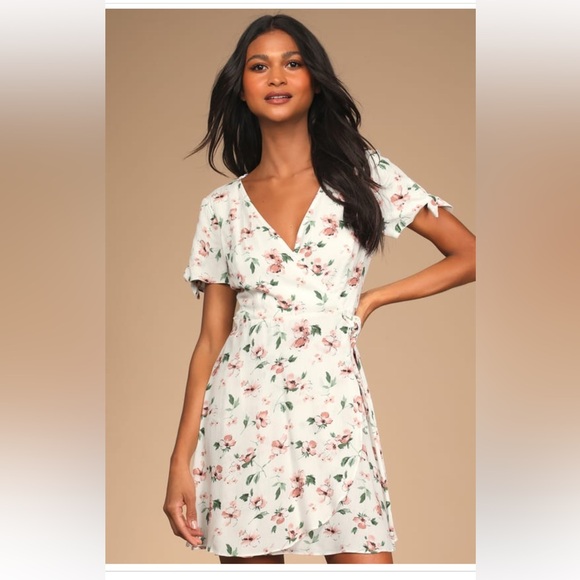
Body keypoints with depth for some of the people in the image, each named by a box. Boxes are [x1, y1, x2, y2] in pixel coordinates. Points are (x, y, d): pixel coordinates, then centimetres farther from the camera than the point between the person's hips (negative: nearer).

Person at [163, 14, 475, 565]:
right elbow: (211, 339, 6)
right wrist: (181, 461, 0)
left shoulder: (362, 173, 4)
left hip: (336, 415, -1)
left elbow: (469, 254, 5)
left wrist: (371, 300, -1)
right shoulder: (222, 206, 7)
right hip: (242, 416, 1)